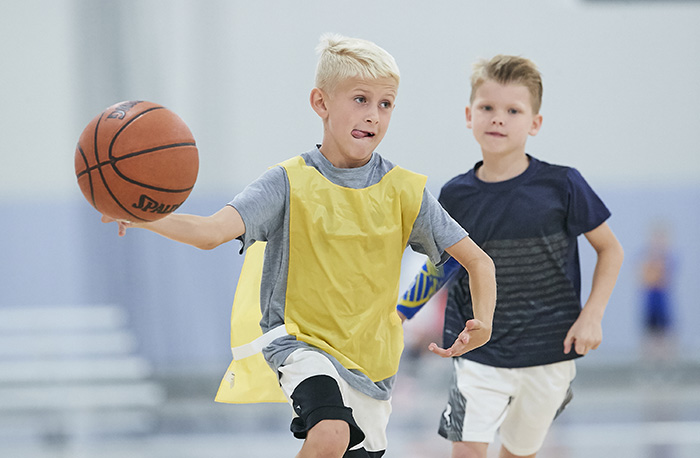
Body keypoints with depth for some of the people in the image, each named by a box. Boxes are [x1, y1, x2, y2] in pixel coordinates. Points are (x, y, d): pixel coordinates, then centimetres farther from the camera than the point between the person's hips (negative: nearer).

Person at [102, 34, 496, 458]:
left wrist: (482, 323, -19)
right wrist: (142, 217, -42)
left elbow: (478, 262, 1)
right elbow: (212, 232, -23)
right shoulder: (290, 183, -10)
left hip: (373, 360, 4)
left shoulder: (404, 192, -3)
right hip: (303, 343, -4)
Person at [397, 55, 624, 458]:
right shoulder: (456, 197, -2)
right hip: (480, 353, 0)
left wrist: (591, 317, -6)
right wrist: (400, 312, -5)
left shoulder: (562, 186, -8)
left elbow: (610, 249, 3)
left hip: (549, 353, 0)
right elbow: (440, 268, 11)